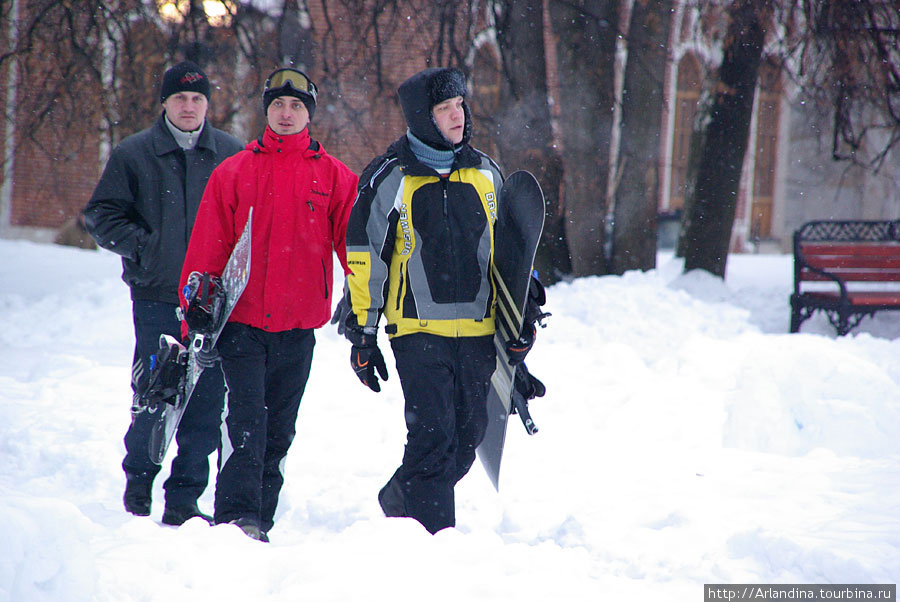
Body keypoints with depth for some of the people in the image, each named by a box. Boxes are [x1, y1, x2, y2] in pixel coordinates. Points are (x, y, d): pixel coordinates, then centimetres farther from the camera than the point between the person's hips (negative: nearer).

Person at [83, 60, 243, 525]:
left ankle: (184, 500, 9)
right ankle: (138, 482, 18)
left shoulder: (234, 155, 8)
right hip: (157, 298, -2)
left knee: (206, 404, 0)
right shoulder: (133, 155, 4)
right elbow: (101, 215, 6)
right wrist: (141, 244, -8)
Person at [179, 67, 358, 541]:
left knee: (279, 431, 8)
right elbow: (205, 250, 5)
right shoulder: (233, 173, 5)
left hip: (298, 324, 2)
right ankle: (235, 516, -17)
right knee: (246, 421, -14)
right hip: (242, 320, -2)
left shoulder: (333, 176, 7)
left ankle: (259, 522, 16)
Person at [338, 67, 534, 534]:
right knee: (433, 435, -12)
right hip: (419, 329, -5)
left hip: (478, 330, 5)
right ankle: (433, 535, -6)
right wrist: (362, 333, -4)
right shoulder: (389, 178, -2)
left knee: (467, 437, 7)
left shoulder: (484, 173, 12)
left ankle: (401, 499, 29)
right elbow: (364, 258, -1)